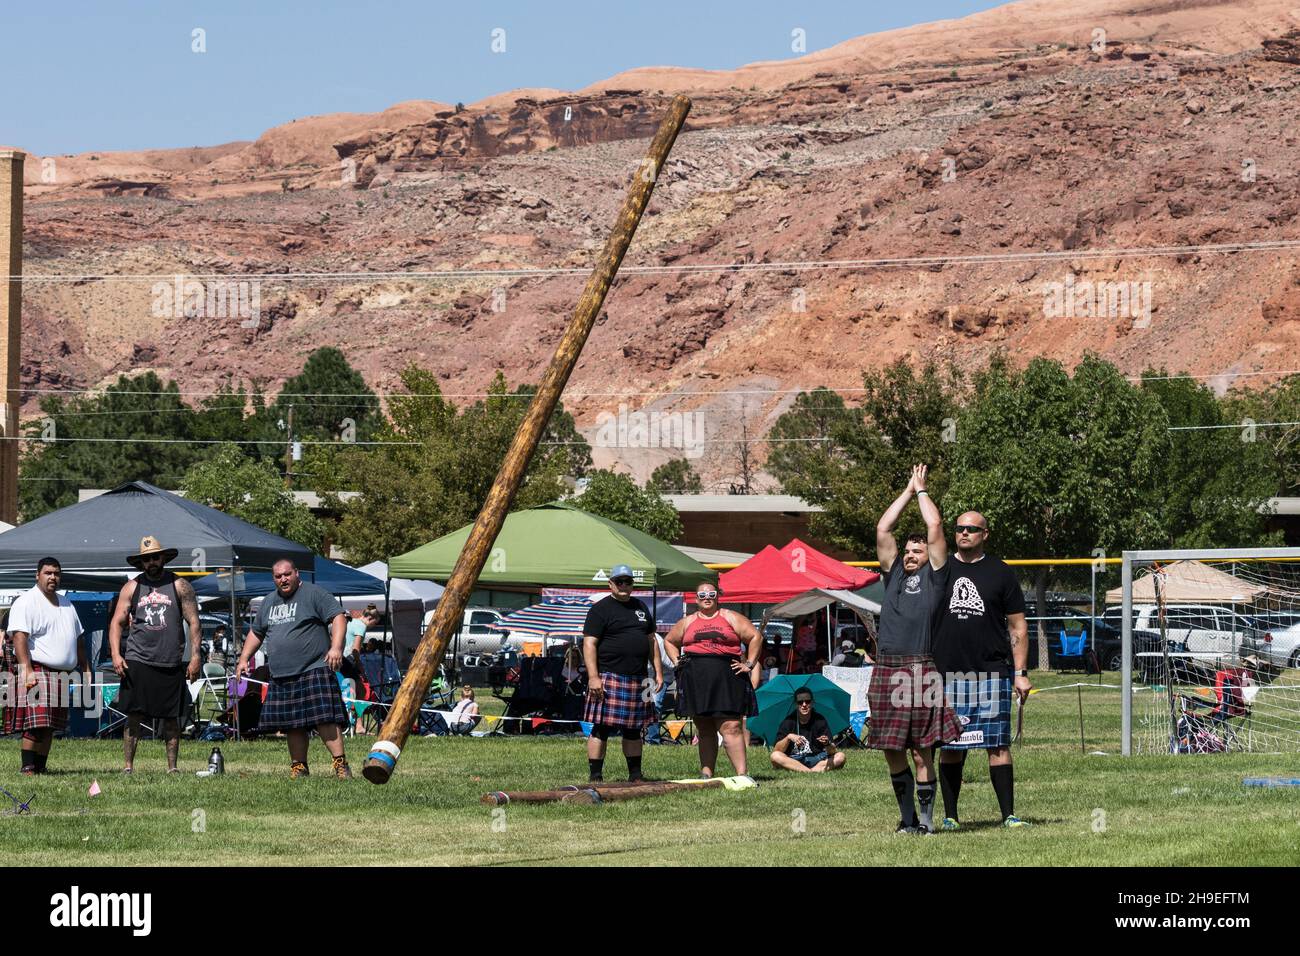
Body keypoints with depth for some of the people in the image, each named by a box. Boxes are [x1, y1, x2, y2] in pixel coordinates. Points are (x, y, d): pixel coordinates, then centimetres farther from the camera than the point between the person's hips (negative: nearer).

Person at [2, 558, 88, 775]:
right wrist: (27, 671, -24)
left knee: (49, 726, 6)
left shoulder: (66, 604, 20)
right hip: (36, 671, -7)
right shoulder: (26, 602, -6)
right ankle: (27, 767, -14)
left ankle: (40, 766, 10)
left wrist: (85, 669, 22)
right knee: (35, 724, -15)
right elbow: (19, 637, -15)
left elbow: (78, 639, 27)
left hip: (61, 674, 7)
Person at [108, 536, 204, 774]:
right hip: (137, 662, 0)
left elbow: (194, 623, 5)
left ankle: (172, 767, 10)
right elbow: (117, 622, 9)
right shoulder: (131, 588, 10)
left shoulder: (179, 586, 6)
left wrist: (195, 656, -4)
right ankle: (127, 766, 1)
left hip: (171, 664, 0)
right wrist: (116, 654, -5)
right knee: (134, 716, -3)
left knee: (171, 718, 3)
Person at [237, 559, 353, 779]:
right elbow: (256, 633, 30)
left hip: (313, 671, -7)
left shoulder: (314, 594, -1)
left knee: (324, 719, -15)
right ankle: (299, 767, 13)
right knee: (292, 725, 6)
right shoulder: (268, 602, 20)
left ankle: (340, 764, -17)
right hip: (281, 677, 7)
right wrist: (244, 658, 21)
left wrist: (336, 647, -22)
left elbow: (338, 617, -10)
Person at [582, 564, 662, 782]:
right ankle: (595, 777, -5)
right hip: (609, 678, -6)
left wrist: (658, 671, 15)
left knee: (633, 730, 12)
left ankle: (635, 775, 18)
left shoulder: (641, 608, 19)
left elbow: (651, 641, 24)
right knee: (601, 729, -7)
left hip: (637, 680, 6)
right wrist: (593, 676, -18)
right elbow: (589, 644, -9)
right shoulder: (600, 609, -2)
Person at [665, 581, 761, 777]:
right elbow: (669, 641, 31)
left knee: (731, 727, -12)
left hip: (726, 678, -3)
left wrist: (749, 664, 0)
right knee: (704, 730, 6)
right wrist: (677, 661, 16)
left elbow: (755, 637, 7)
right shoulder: (687, 622, 18)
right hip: (695, 679, 3)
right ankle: (706, 773, 10)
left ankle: (742, 773, -17)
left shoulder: (730, 618, 9)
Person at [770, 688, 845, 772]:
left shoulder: (819, 720, -1)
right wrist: (788, 737, -25)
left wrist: (827, 744, -31)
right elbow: (776, 750, -9)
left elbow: (833, 752, -8)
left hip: (816, 759, 1)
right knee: (775, 756, -31)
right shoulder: (788, 722, -2)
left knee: (840, 756, -22)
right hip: (792, 760, -1)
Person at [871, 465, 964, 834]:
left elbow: (935, 526, 4)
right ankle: (907, 817, 15)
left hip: (922, 668, -4)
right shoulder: (893, 572, 19)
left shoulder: (934, 574, 8)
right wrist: (908, 491, 19)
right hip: (887, 669, 4)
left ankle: (926, 818, 1)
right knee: (892, 750, 6)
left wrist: (922, 490, 17)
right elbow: (883, 529, 15)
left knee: (921, 751, -4)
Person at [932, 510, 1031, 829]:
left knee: (998, 744, -4)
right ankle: (950, 815, 9)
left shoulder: (1000, 573, 7)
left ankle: (1008, 814, -2)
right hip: (947, 674, 1)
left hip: (992, 673, -1)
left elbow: (1017, 627, 8)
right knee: (950, 746, 3)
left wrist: (1021, 673, 0)